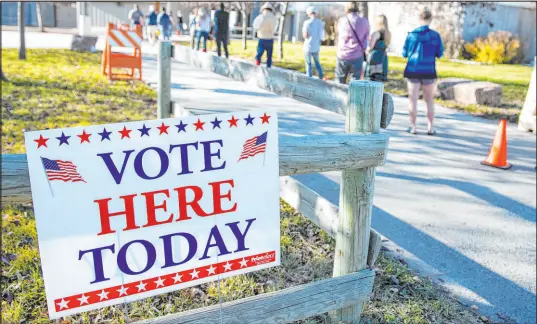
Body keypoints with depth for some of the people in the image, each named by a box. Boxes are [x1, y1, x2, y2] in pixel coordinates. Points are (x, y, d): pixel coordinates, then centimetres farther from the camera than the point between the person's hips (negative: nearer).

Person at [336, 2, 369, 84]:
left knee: (339, 82, 10)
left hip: (342, 56, 0)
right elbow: (366, 39, 10)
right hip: (357, 57, 0)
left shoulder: (341, 21, -1)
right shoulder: (364, 22, -2)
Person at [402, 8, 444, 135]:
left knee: (413, 99, 7)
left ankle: (413, 126, 8)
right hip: (428, 71, 1)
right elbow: (439, 54, 2)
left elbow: (404, 53, 0)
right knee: (430, 100, 13)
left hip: (413, 70, -1)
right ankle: (430, 127, 13)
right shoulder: (435, 35, -4)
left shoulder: (412, 34, -5)